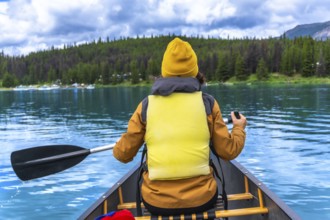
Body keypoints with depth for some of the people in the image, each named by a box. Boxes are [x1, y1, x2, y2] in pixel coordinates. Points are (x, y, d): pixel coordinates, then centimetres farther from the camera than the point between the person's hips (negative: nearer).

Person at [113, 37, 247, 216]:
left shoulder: (146, 105, -3)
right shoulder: (207, 102, -4)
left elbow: (122, 155, 1)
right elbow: (229, 152, 0)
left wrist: (120, 147, 25)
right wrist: (239, 128, 21)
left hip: (156, 203, 0)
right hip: (202, 199, 0)